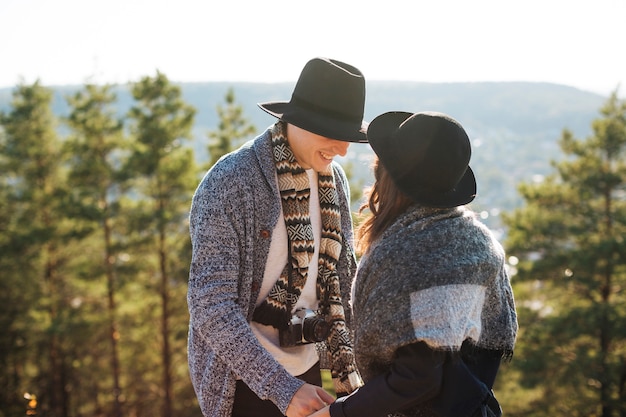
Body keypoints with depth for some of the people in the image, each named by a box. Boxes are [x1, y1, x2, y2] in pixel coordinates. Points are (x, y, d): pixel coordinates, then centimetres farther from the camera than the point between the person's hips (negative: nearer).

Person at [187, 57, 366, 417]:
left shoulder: (333, 178, 2)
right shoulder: (229, 183, -18)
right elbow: (211, 307, -23)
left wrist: (349, 373, 3)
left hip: (307, 371, 6)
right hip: (247, 382, -6)